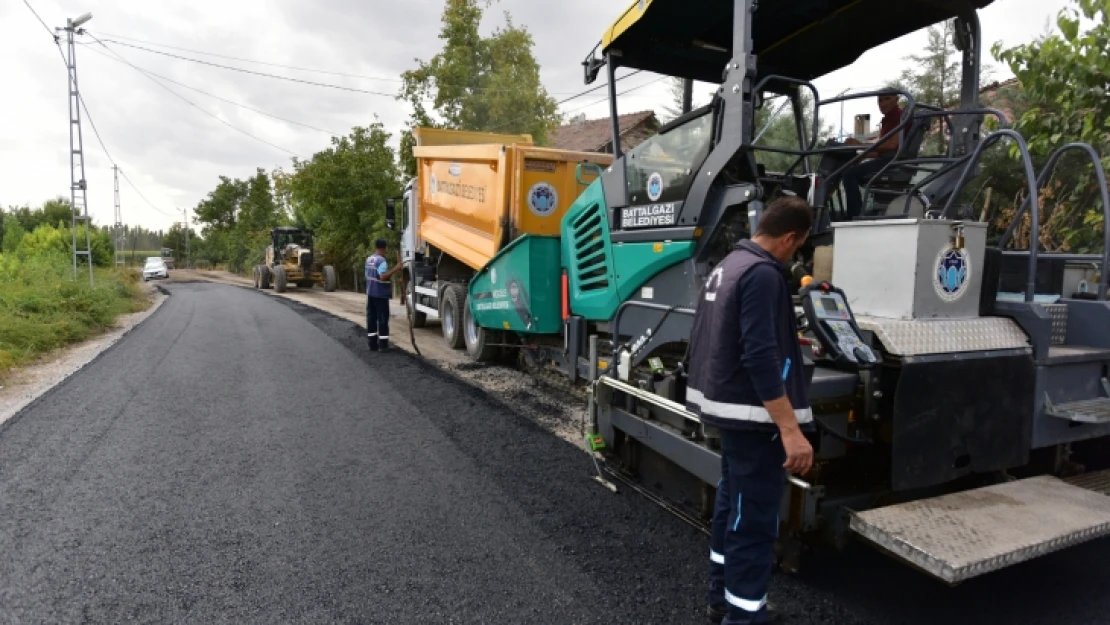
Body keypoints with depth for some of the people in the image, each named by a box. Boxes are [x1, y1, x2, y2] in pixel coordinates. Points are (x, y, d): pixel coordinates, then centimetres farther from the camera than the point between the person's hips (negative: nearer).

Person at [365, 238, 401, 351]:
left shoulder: (369, 259, 11)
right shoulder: (381, 260, -16)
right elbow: (383, 277, -28)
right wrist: (395, 269, -28)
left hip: (370, 293, 8)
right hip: (381, 294, -8)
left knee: (371, 318, 9)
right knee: (382, 319, -3)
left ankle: (372, 343, 12)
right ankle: (383, 344, -2)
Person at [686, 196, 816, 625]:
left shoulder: (728, 264, 11)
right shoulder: (763, 273, -20)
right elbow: (761, 357, -27)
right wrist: (790, 429, -27)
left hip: (726, 405, 10)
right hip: (752, 415, -10)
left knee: (732, 502, 19)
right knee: (755, 518, -2)